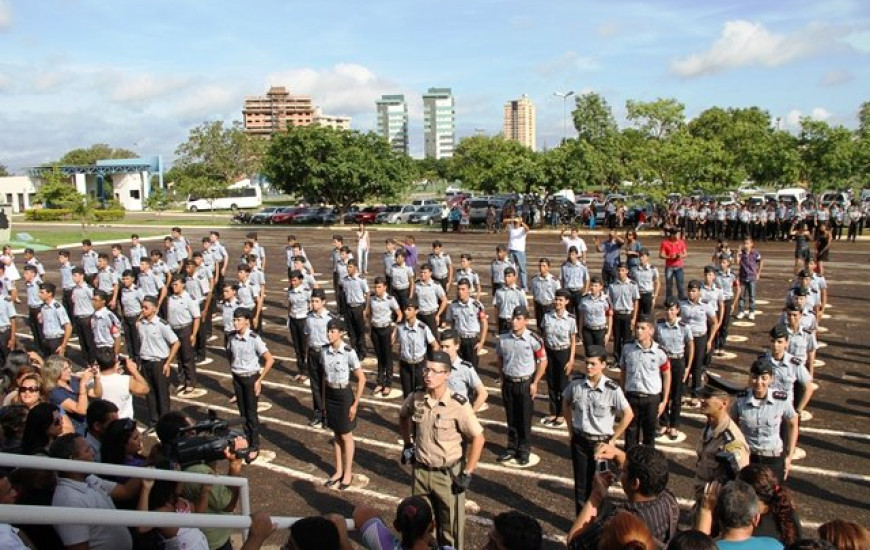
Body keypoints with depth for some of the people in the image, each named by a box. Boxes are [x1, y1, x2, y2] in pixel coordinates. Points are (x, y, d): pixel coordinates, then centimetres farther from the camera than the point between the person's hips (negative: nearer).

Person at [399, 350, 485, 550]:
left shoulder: (458, 405, -21)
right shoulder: (416, 398, -7)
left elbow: (478, 438, -15)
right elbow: (403, 417, 16)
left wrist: (467, 473, -14)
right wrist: (407, 444, 14)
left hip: (448, 474, -4)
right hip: (421, 471, 4)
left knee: (450, 525, 13)